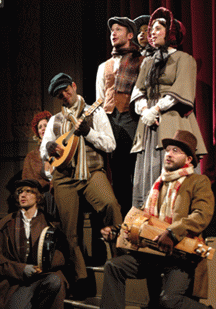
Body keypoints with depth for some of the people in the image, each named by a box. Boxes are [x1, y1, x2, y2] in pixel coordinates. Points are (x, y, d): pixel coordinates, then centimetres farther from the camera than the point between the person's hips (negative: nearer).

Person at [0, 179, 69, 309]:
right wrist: (21, 269, -10)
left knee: (55, 280, -33)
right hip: (17, 279, -1)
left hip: (47, 275, 1)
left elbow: (62, 254, 6)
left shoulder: (49, 222, 13)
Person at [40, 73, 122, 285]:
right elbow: (43, 153, 19)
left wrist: (87, 132, -10)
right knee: (70, 231, -1)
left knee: (110, 203, -33)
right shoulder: (55, 120, 20)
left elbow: (110, 145, 2)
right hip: (64, 177, 3)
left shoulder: (95, 113, 11)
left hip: (92, 172, -3)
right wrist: (49, 148, -4)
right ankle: (80, 278, 8)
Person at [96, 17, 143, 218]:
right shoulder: (104, 67, 25)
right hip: (109, 121, 5)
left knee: (137, 169, -10)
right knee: (117, 173, 3)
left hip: (131, 119, -4)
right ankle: (122, 220, 7)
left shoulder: (141, 62, 10)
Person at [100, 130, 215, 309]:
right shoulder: (159, 185, 21)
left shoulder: (199, 182, 0)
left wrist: (173, 233, -28)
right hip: (153, 252, 7)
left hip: (182, 255, -7)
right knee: (113, 266, -8)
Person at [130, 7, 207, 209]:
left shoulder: (183, 59, 5)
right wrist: (144, 109, -6)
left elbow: (180, 93, -7)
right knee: (147, 175, 0)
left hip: (173, 124, -6)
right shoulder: (148, 61, 23)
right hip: (149, 125, 6)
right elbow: (139, 90, 14)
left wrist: (156, 109, -15)